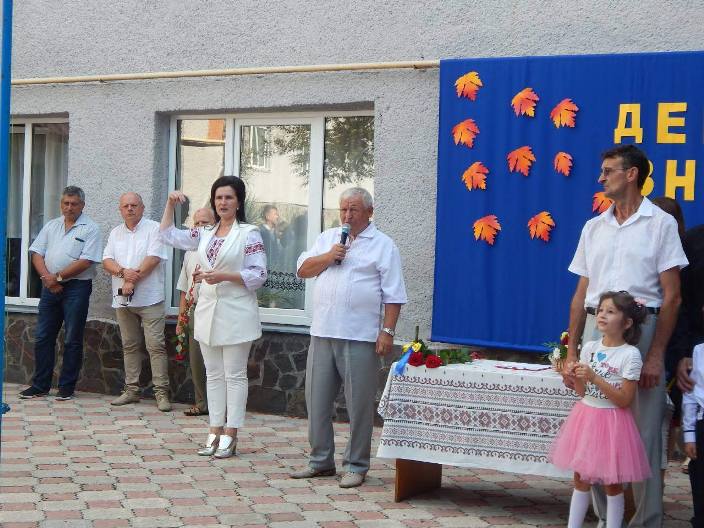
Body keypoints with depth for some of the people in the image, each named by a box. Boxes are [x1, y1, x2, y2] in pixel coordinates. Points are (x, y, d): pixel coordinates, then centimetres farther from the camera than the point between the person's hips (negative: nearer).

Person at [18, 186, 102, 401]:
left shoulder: (90, 229, -4)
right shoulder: (51, 226, 14)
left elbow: (86, 262, -13)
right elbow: (37, 254, 8)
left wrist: (58, 277, -13)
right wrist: (47, 277, -9)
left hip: (76, 287, -5)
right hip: (50, 287, 5)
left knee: (72, 340, 0)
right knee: (43, 337, 7)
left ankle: (67, 387, 7)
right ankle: (40, 385, 14)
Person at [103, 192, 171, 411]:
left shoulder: (154, 229, -1)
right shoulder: (116, 233, 16)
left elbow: (153, 259, -12)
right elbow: (107, 261, 6)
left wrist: (133, 280, -14)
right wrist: (124, 272, -14)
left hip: (149, 299, -6)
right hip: (123, 300, 6)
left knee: (156, 345, -8)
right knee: (129, 346, 10)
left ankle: (161, 393, -7)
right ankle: (131, 390, 16)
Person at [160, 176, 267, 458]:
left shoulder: (249, 233, -6)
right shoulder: (205, 234, 13)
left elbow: (258, 274, -11)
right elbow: (168, 235, 20)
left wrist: (223, 276, -19)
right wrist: (170, 204, 10)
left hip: (235, 313, -6)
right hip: (207, 311, 6)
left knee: (234, 375, -1)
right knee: (213, 374, 9)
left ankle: (230, 435, 3)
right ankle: (215, 432, 15)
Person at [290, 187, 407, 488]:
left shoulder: (383, 246, 2)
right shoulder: (328, 239, 17)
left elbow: (393, 295, -2)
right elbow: (303, 270, 12)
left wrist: (387, 331, -11)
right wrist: (328, 257, -4)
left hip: (360, 338, -5)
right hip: (323, 333, 5)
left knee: (359, 403, -2)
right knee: (317, 398, 8)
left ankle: (356, 466, 7)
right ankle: (321, 461, 19)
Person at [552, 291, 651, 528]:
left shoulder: (630, 355, -13)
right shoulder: (589, 348, 2)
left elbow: (625, 400, -17)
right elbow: (583, 393, 8)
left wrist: (594, 378, -23)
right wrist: (576, 376, -13)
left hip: (612, 422, -5)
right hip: (586, 416, 5)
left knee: (612, 483, 5)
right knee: (581, 479, 12)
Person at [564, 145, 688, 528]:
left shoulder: (660, 224, 0)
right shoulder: (594, 228, 15)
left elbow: (672, 296, -4)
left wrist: (656, 355, -11)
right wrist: (571, 352, 10)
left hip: (641, 328, -5)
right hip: (596, 329, 5)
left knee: (643, 434, -3)